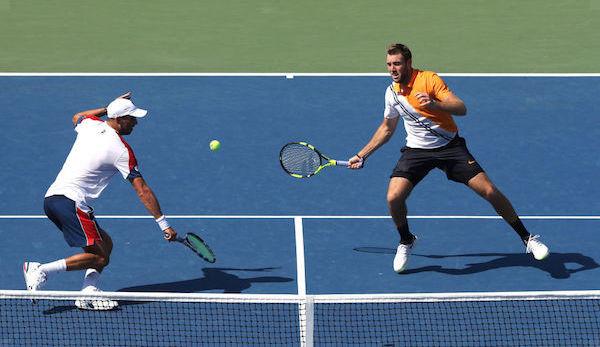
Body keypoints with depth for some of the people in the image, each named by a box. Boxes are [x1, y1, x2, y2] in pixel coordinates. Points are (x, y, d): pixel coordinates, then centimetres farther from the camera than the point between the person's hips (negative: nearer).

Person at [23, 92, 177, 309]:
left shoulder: (90, 124, 10)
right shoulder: (121, 150, -8)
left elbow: (77, 117, 39)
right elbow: (142, 190, -8)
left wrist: (107, 108, 36)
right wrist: (163, 223, -5)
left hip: (52, 196, 9)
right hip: (71, 201, -9)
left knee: (105, 244, 12)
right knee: (99, 257, -12)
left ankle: (88, 292, -3)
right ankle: (41, 271, -15)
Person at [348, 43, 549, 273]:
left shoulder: (428, 79, -14)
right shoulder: (392, 92, 3)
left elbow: (461, 109, -23)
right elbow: (387, 128, 21)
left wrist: (434, 104, -41)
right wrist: (362, 155, 21)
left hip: (449, 146, -4)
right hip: (416, 150, 4)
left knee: (489, 191, -10)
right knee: (394, 197, -18)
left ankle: (527, 239, 6)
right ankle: (406, 241, 11)